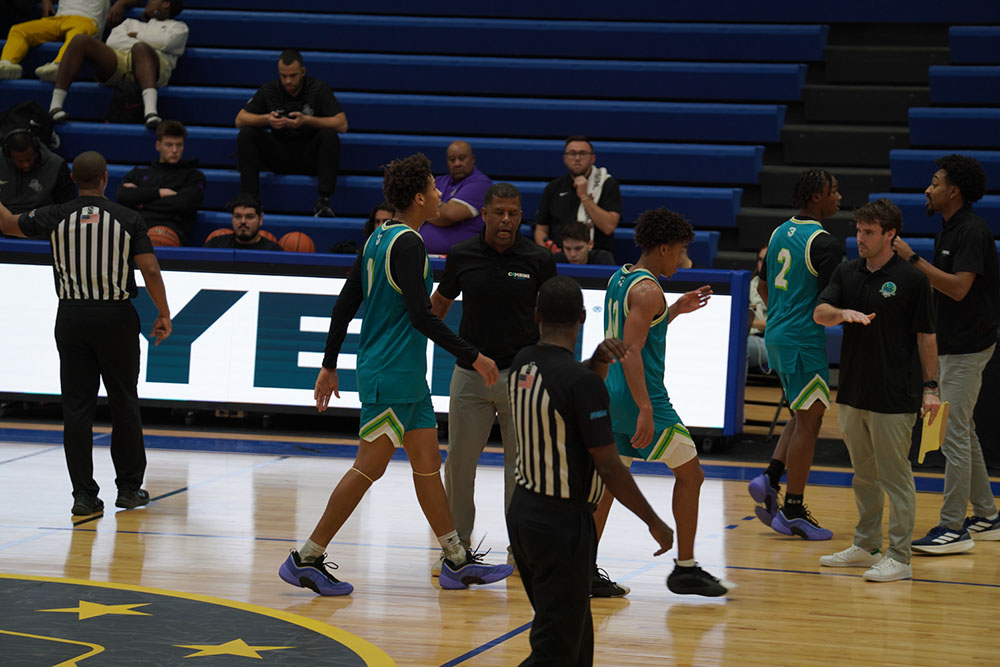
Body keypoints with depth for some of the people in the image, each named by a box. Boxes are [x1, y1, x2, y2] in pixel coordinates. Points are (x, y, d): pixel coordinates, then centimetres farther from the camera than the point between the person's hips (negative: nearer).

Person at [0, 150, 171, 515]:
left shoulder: (55, 217, -1)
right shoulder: (128, 219, -4)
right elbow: (150, 270, -8)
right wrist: (163, 314, 1)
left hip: (72, 317, 1)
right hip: (116, 317, -1)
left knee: (76, 408, 3)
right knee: (124, 406, 10)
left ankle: (84, 495, 1)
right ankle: (129, 488, 17)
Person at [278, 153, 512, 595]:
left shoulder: (379, 239, 11)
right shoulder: (406, 244, -17)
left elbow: (344, 305, 14)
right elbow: (421, 316, -23)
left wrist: (330, 366, 18)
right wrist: (472, 357, -16)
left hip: (407, 376, 10)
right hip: (392, 376, -10)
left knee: (427, 462, 11)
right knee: (369, 467, -7)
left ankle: (458, 562, 16)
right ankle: (306, 559, -3)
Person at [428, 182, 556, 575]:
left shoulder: (538, 261, -4)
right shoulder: (461, 256, 0)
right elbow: (440, 302, 16)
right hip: (469, 373, 1)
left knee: (522, 462, 2)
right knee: (459, 460, 3)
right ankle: (457, 543, 16)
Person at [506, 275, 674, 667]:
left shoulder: (522, 365, 2)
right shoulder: (582, 384, -21)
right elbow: (609, 468, -18)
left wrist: (599, 360, 3)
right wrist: (654, 522, -7)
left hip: (523, 512, 8)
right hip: (563, 523, -8)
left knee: (573, 634, 24)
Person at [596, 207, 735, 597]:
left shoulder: (619, 279, 13)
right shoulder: (648, 290, -15)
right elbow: (631, 351, -23)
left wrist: (676, 310, 27)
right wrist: (645, 410, -27)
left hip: (612, 395, 9)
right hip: (639, 396, -9)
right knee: (690, 474, 3)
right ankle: (685, 570, 7)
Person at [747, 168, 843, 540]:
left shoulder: (780, 233, 10)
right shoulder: (824, 243, -17)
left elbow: (763, 287, 18)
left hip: (776, 336, 9)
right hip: (804, 340, -9)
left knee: (806, 415, 22)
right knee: (808, 420, 0)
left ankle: (770, 479, 10)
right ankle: (793, 511, 4)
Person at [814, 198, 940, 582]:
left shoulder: (911, 279, -6)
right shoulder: (847, 274, 8)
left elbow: (926, 335, -3)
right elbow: (820, 313, -2)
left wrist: (930, 387, -6)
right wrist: (844, 313, -23)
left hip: (894, 398, -6)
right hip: (852, 392, 6)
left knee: (895, 476, -4)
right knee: (863, 474, 15)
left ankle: (899, 558, 0)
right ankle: (865, 546, 26)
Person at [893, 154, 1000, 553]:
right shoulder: (949, 229, 13)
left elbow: (959, 287, -26)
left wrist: (913, 259, -24)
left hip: (967, 347, -10)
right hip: (952, 343, 10)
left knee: (954, 434, -8)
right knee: (962, 431, 15)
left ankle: (953, 527, -5)